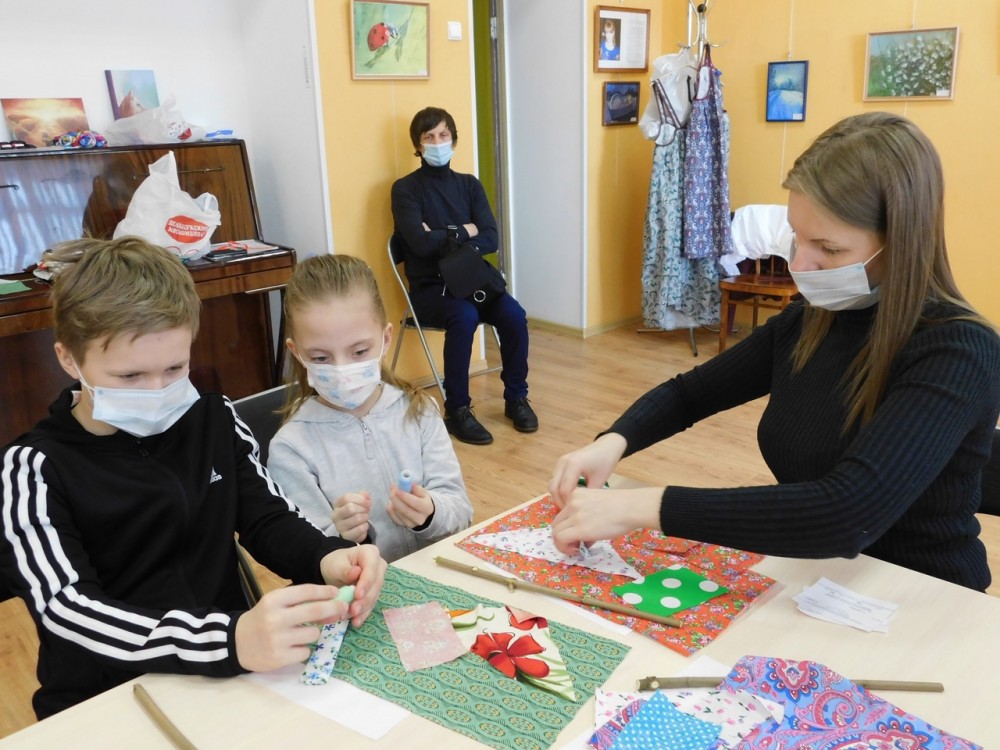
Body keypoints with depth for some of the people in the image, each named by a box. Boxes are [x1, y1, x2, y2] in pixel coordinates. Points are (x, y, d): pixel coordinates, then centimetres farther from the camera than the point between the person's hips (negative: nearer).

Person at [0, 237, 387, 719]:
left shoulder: (215, 421, 5)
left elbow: (268, 520, 5)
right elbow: (66, 608, -19)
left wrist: (326, 559, -19)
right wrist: (228, 640, -36)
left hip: (232, 675, 4)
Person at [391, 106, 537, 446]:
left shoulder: (470, 184, 10)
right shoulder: (405, 189, -3)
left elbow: (490, 240, -2)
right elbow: (421, 244, -17)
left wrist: (443, 237, -12)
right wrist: (463, 232, -5)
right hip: (430, 288, -4)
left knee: (514, 315, -22)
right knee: (465, 317, -34)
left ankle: (516, 398, -2)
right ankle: (457, 410, -19)